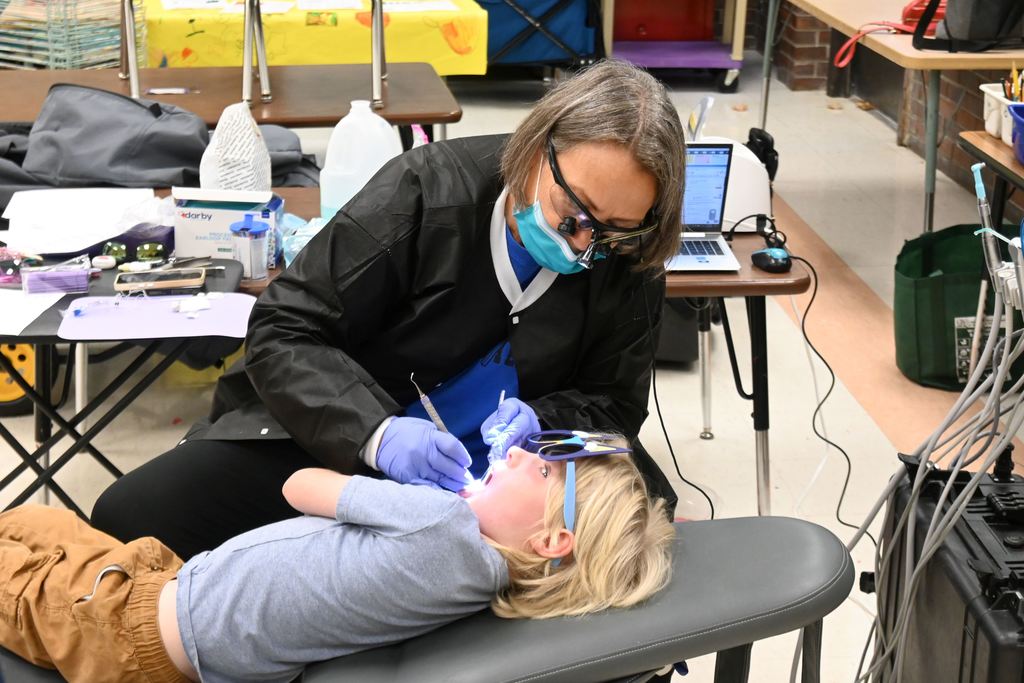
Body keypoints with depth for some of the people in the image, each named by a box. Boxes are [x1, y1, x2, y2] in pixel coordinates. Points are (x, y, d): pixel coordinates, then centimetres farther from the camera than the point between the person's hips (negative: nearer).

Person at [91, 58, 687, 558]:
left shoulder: (631, 267, -9)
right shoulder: (430, 188, -17)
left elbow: (613, 406, 5)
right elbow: (283, 331, -15)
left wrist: (541, 421, -20)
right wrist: (376, 432, -33)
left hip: (497, 473, 2)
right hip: (343, 440, -1)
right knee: (130, 516, -19)